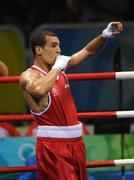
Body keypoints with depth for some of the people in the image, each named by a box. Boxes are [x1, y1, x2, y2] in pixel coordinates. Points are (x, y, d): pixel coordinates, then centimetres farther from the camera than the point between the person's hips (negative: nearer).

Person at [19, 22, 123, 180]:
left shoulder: (59, 68, 10)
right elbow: (38, 89, -37)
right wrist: (57, 68, -23)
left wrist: (105, 36, -3)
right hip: (53, 147, -8)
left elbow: (88, 51, 15)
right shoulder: (29, 76, -13)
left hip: (76, 143, 8)